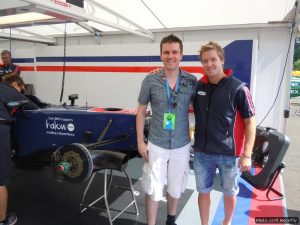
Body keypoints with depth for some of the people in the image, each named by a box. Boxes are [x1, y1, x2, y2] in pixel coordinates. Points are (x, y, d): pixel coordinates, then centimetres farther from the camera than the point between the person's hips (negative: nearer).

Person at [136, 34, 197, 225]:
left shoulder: (192, 81, -5)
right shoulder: (150, 80, -7)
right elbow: (141, 111, 0)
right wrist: (140, 141, -3)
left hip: (182, 145, 2)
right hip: (156, 145, -1)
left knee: (176, 188, 17)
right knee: (153, 189, 6)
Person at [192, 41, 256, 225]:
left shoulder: (238, 88, -12)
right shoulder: (198, 87, 1)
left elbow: (250, 122, -10)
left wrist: (247, 154, -14)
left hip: (229, 153, -3)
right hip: (202, 152, 3)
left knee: (229, 193, 18)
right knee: (203, 191, 15)